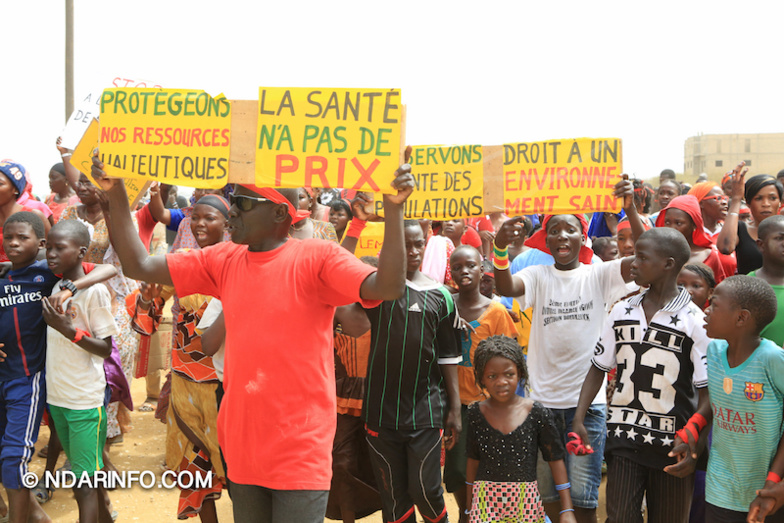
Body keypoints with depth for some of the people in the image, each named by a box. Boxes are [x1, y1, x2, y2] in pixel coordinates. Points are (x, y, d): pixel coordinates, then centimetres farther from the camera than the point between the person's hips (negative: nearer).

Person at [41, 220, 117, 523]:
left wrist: (69, 330, -24)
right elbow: (54, 340, 15)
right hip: (56, 397, 7)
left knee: (85, 484, -5)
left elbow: (105, 350, -12)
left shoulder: (94, 291, -13)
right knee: (83, 475, 19)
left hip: (85, 401, -7)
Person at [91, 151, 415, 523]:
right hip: (241, 444, 6)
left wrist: (393, 207, -33)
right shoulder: (223, 260, 5)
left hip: (301, 449, -5)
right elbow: (139, 265, 5)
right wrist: (116, 194, -3)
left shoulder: (317, 258, -10)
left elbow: (388, 287, -23)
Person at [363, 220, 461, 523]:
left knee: (426, 491, -1)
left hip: (425, 409, 0)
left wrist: (454, 409, 5)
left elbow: (448, 357, 8)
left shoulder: (440, 296, 6)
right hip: (381, 408, 0)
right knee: (392, 495, 8)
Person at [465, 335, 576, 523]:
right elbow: (473, 462, 10)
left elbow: (556, 460, 1)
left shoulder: (537, 413, -5)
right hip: (486, 500, 1)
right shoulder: (476, 413, 1)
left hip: (526, 501, -1)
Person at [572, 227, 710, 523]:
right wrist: (579, 420, 0)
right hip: (623, 439, 3)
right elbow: (598, 368, 10)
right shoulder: (621, 312, 5)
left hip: (673, 443, -2)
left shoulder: (695, 321, -8)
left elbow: (708, 393, -8)